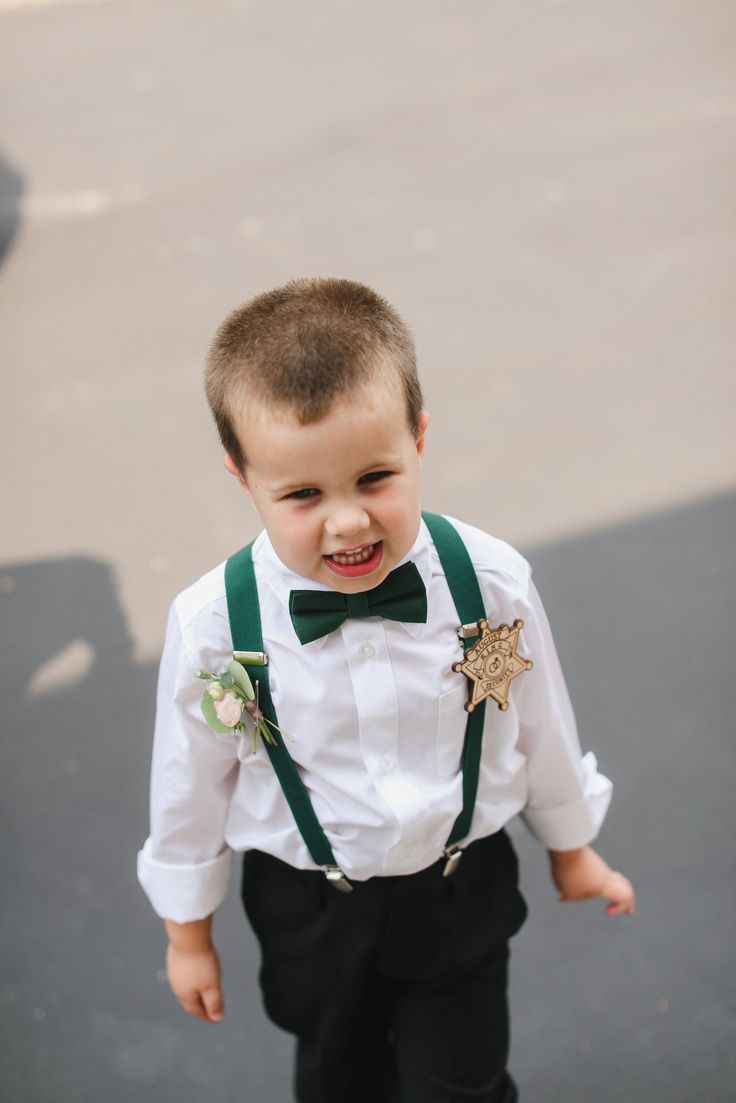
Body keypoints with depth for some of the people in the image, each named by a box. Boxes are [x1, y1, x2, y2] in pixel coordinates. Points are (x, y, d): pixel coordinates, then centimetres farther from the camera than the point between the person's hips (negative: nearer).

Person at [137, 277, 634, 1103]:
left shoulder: (492, 584, -23)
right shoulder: (212, 627, -25)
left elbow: (542, 730, -4)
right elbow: (190, 785, -8)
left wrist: (570, 848, 12)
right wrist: (188, 931, 5)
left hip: (464, 893, 0)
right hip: (307, 905, 1)